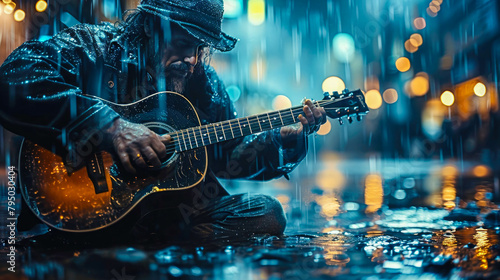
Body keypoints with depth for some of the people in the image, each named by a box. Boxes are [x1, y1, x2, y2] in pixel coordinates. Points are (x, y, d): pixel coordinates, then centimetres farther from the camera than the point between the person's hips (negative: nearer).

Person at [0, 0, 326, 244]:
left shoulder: (204, 81, 12)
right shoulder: (94, 47, -5)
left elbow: (229, 156, 18)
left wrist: (285, 137, 3)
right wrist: (109, 126, -29)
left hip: (181, 210, 7)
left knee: (267, 213, -11)